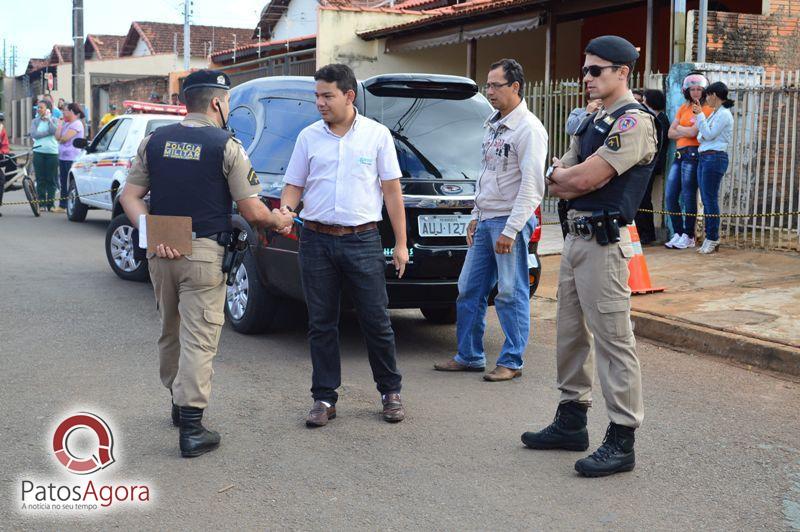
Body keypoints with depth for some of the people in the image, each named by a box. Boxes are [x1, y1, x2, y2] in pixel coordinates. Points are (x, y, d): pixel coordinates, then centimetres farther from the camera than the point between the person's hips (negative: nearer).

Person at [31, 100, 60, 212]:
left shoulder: (53, 120, 6)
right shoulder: (35, 121, 10)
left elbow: (54, 131, -12)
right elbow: (34, 134, -5)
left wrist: (48, 119, -8)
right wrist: (48, 132, -10)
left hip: (52, 152, -1)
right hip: (38, 152, 2)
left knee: (51, 180, -1)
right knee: (40, 180, 2)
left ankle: (50, 203, 5)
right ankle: (41, 203, 6)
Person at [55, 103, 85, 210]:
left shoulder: (77, 124, -11)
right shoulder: (66, 123, 19)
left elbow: (64, 138, -17)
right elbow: (57, 137, 14)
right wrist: (60, 125, 6)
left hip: (72, 158, -9)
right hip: (62, 156, 9)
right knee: (63, 183, 11)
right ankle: (62, 205, 16)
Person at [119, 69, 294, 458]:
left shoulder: (155, 141, 7)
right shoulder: (226, 146, -8)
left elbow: (129, 197, 2)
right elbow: (252, 212, -8)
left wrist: (152, 235, -5)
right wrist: (279, 221, 10)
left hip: (161, 252, 5)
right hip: (203, 253, -5)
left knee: (170, 333, 20)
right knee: (198, 340, -1)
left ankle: (178, 403, 37)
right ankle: (191, 428, -1)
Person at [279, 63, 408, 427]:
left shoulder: (377, 135, 2)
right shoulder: (309, 137, 7)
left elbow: (392, 190, 3)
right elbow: (293, 185, 11)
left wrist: (401, 243, 0)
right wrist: (286, 210, -12)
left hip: (363, 240, -2)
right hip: (316, 240, 2)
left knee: (376, 321, 3)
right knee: (321, 324, 7)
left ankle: (390, 392, 19)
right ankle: (324, 398, 16)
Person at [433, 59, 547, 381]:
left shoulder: (528, 128, -12)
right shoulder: (493, 125, 16)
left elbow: (531, 185, -17)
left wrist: (510, 230, -19)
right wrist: (476, 217, 18)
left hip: (509, 222, -9)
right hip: (485, 221, 9)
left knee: (512, 294, -2)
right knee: (469, 290, 11)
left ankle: (511, 362, 7)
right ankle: (469, 356, 22)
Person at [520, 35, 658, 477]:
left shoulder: (634, 121, -12)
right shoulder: (592, 121, 19)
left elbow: (583, 179, -19)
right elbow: (558, 181, 12)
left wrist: (561, 174, 1)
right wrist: (569, 175, -8)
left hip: (603, 241, -10)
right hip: (574, 237, 10)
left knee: (612, 340, -6)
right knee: (570, 333, 15)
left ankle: (621, 441, 1)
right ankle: (571, 422, 28)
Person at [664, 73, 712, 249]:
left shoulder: (706, 110, -2)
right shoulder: (683, 108, 18)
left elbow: (693, 132, -15)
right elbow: (671, 133, 11)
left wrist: (679, 128, 3)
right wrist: (687, 132, -6)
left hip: (693, 154, -7)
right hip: (679, 155, 7)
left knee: (688, 197, -5)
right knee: (670, 196, 3)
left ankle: (689, 237, 3)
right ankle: (678, 233, 12)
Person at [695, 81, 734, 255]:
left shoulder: (724, 114, -9)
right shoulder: (714, 113, 19)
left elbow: (709, 134, -13)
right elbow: (702, 136, 15)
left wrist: (700, 115, -9)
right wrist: (699, 115, 10)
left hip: (715, 158, -10)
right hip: (704, 158, 10)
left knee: (710, 200, -8)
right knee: (706, 200, 9)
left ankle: (712, 239, -4)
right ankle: (709, 238, 12)